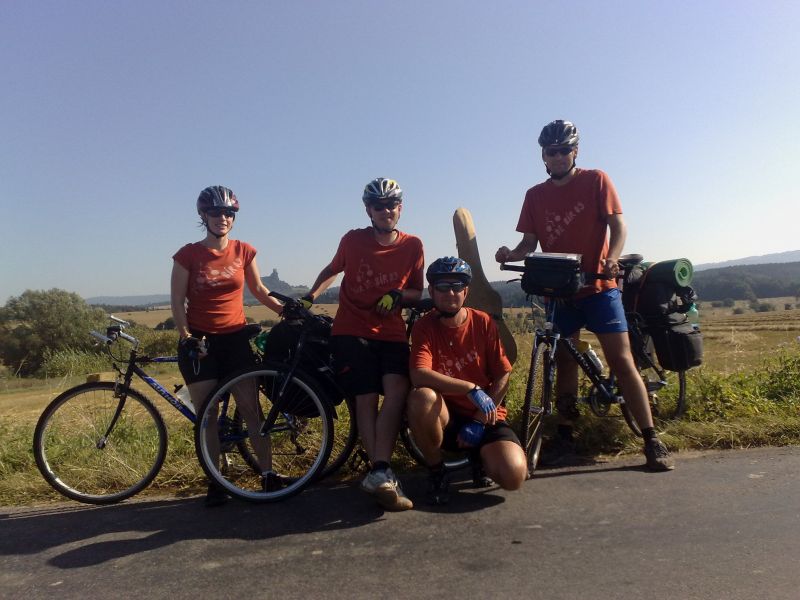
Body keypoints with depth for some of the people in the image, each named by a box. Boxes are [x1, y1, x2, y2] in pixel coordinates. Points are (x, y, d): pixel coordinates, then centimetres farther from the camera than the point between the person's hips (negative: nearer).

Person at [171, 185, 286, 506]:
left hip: (235, 338, 1)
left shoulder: (243, 251, 2)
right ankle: (215, 482, 13)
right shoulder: (188, 255, -4)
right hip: (199, 341, -1)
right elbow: (177, 301, -2)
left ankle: (268, 474, 6)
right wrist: (186, 336, -12)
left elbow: (259, 290, 12)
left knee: (251, 409, -1)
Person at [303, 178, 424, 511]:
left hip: (391, 333, 1)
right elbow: (332, 270, 17)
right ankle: (384, 473, -6)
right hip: (351, 330, -1)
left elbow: (418, 292, 8)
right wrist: (309, 297, 9)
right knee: (367, 398, -10)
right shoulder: (353, 240, -2)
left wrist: (399, 295, -12)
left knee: (397, 389, -22)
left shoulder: (412, 245, 1)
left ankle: (379, 474, -25)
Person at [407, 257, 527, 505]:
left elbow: (503, 378, -4)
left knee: (514, 475, -25)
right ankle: (435, 471, -8)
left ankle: (480, 456, 12)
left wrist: (479, 421, -11)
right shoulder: (424, 327, -8)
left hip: (484, 419, 1)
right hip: (446, 419, 0)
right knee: (421, 397, -35)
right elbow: (419, 375, -26)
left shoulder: (483, 322, -5)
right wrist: (472, 389, -33)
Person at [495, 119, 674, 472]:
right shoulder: (535, 195, 9)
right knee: (564, 363, 8)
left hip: (598, 286, -3)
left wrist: (612, 258, -26)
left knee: (621, 359, -7)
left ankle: (652, 440, 0)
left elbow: (617, 224, -6)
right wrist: (512, 254, -17)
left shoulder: (595, 180, 1)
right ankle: (564, 438, 16)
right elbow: (530, 242, 6)